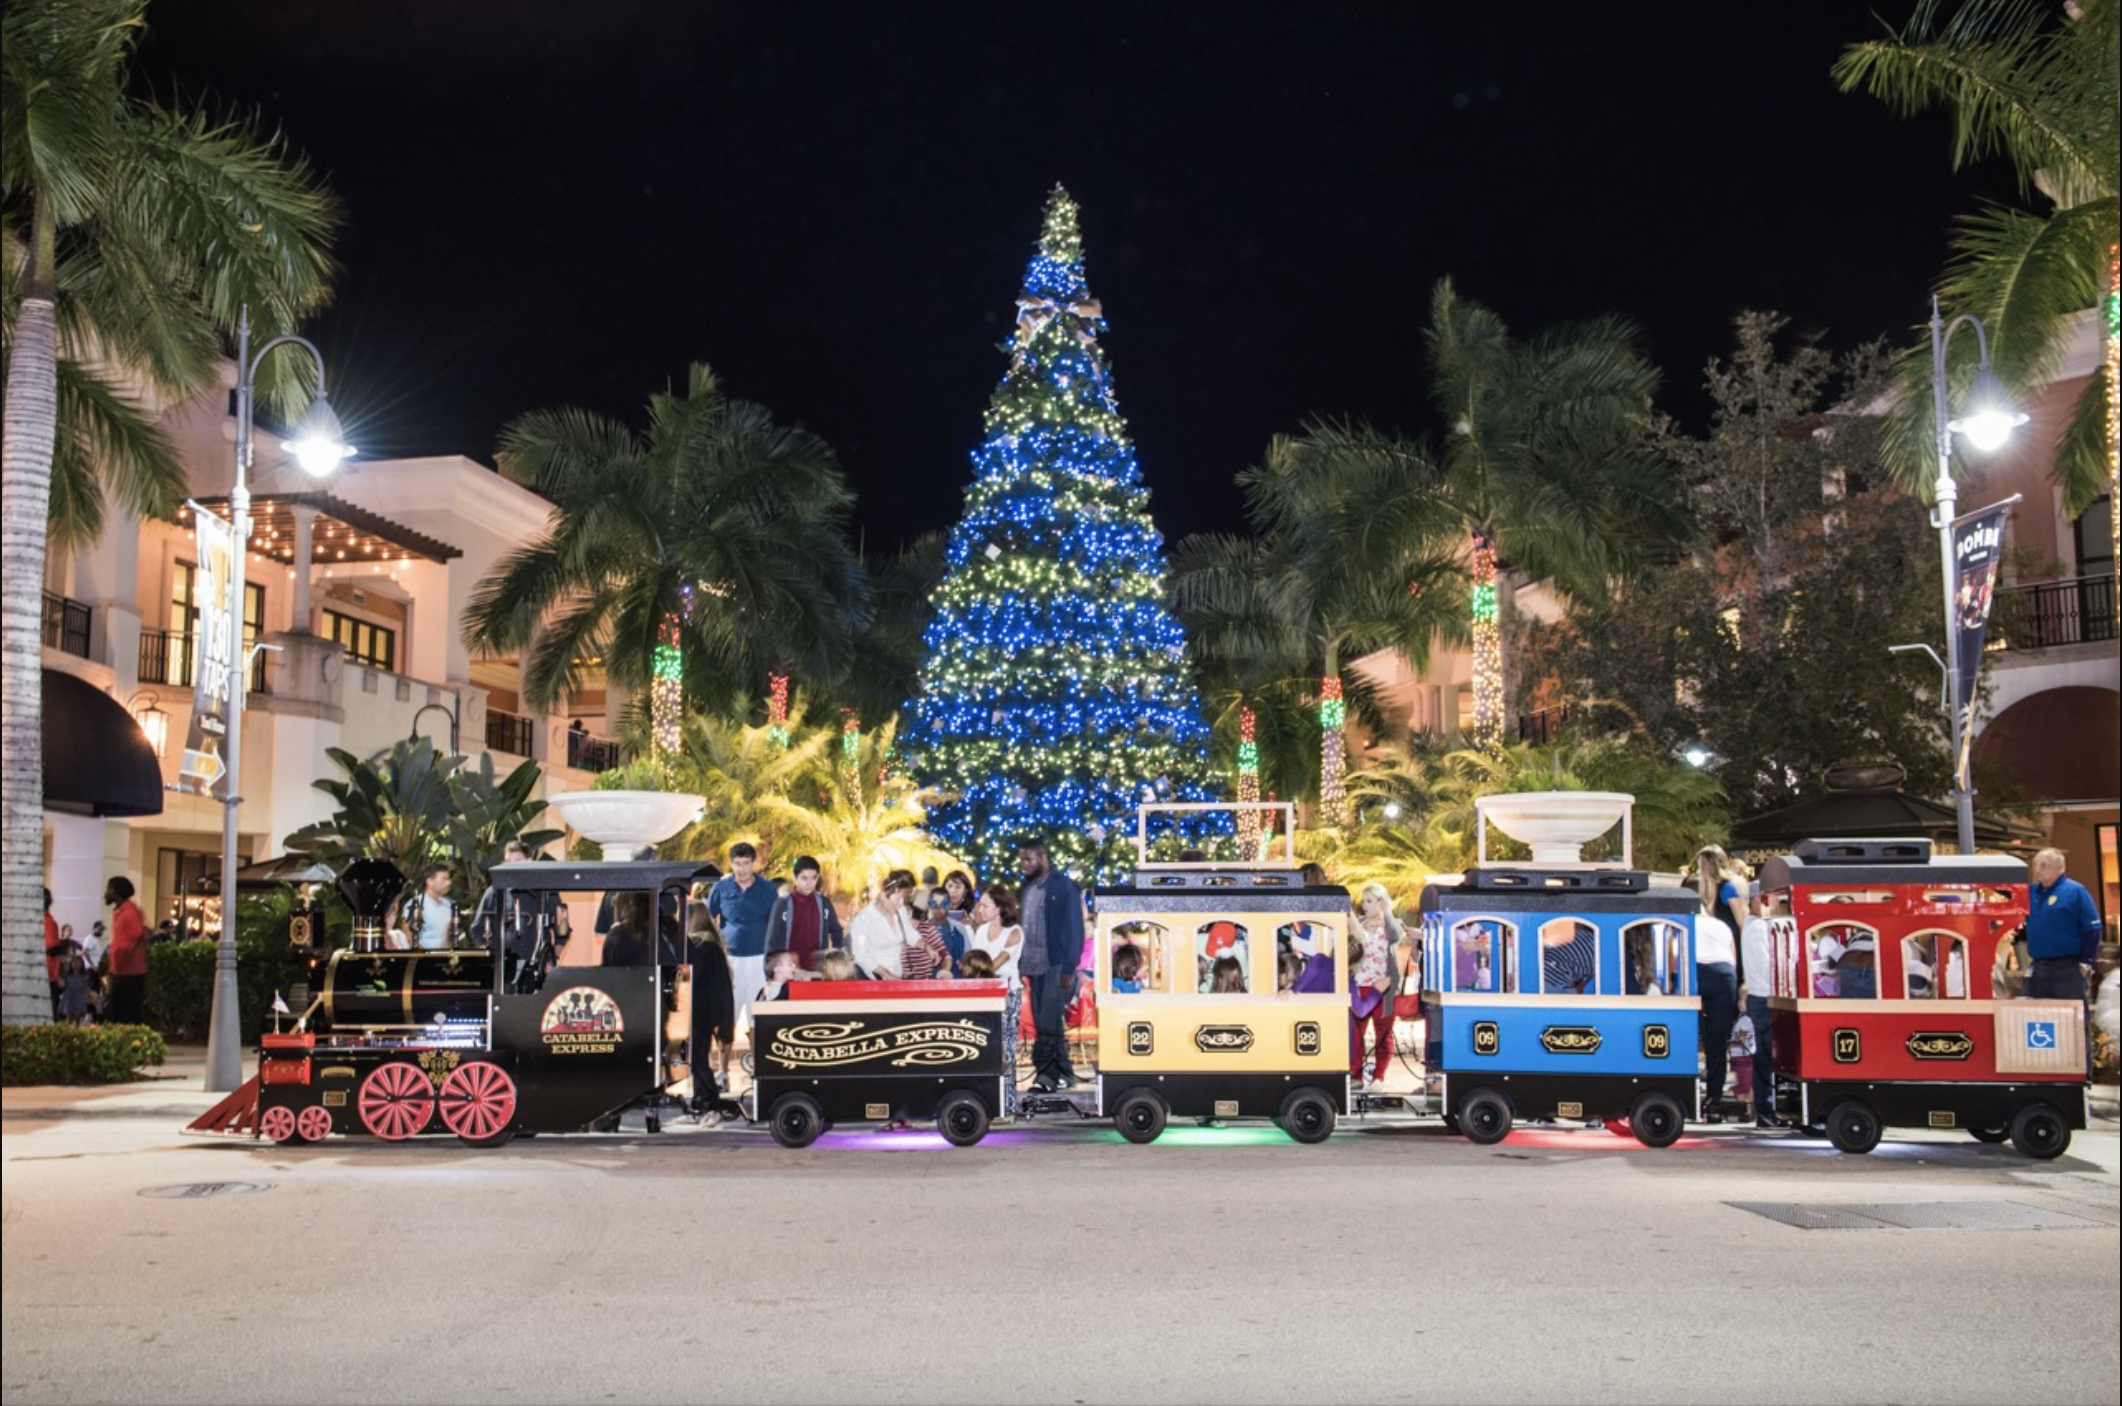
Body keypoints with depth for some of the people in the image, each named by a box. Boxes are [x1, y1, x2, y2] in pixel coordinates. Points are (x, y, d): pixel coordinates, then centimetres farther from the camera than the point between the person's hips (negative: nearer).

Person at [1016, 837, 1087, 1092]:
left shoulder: (1064, 887, -6)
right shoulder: (1028, 888, 13)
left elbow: (1074, 929, -9)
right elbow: (1025, 927, 15)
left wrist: (1069, 969, -15)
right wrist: (1021, 964, 8)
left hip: (1057, 965, -7)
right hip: (1034, 965, 7)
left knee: (1050, 1023, -10)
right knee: (1042, 1023, 6)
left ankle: (1047, 1073, -8)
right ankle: (1062, 1073, 12)